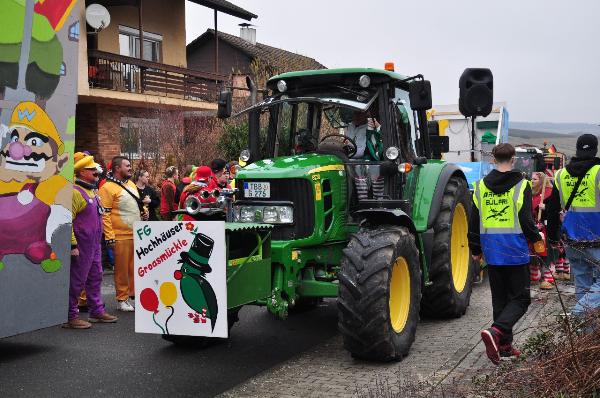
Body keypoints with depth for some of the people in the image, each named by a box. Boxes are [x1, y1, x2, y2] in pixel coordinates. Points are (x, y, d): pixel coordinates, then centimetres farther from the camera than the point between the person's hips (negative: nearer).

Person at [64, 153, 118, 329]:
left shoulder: (91, 191, 15)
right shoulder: (75, 192, -16)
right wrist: (72, 244, -23)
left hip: (95, 244, 10)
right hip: (81, 245, -10)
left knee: (95, 277, 16)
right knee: (77, 281, -2)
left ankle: (97, 311, 27)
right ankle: (70, 316, 6)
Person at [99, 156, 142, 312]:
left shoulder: (131, 184, 16)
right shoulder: (108, 187, -8)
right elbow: (104, 214, -13)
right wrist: (109, 236, -17)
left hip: (137, 235, 7)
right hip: (121, 236, -7)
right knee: (122, 268, 1)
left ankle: (134, 294, 20)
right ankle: (122, 299, 11)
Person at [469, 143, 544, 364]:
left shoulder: (481, 186, 4)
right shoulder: (521, 186, -8)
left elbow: (474, 221, 7)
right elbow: (526, 220, -10)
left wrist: (475, 250, 17)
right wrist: (537, 240, 8)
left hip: (492, 252, 4)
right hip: (515, 250, -4)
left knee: (499, 298, 15)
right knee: (520, 298, 4)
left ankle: (504, 344, 18)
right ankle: (495, 332, -17)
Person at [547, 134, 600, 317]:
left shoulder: (561, 175, 7)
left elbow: (552, 209, 13)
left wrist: (553, 236, 22)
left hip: (572, 242, 6)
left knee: (582, 285, 16)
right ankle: (579, 314, -16)